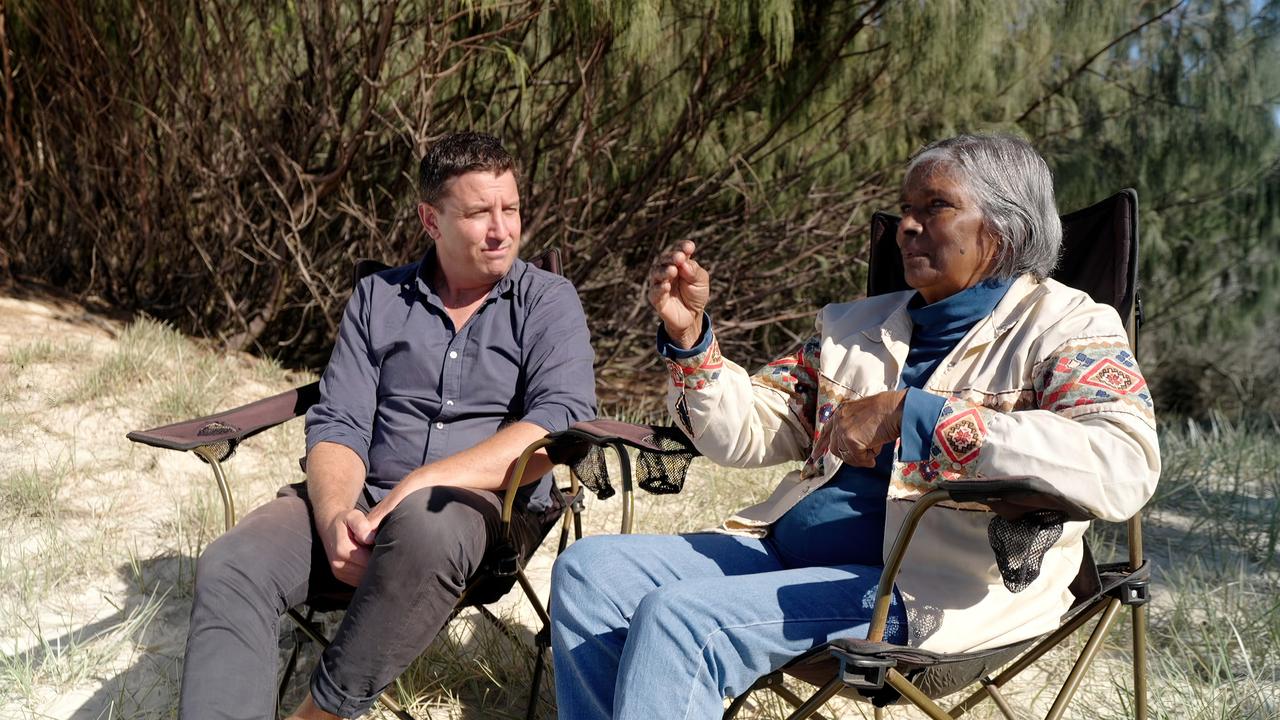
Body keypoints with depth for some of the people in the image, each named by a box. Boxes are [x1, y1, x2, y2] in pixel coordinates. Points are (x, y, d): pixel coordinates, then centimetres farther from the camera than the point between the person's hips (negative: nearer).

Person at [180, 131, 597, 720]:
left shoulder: (548, 302, 4)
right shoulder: (378, 298, 13)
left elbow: (562, 421, -13)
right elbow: (338, 426, 5)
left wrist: (424, 482, -22)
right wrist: (334, 517, -18)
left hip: (488, 506, -3)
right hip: (366, 496, 3)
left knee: (422, 523, -38)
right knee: (230, 567, -23)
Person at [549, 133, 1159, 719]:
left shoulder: (1067, 329, -2)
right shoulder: (859, 325, 17)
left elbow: (1126, 465, -22)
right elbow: (746, 431, 16)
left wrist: (911, 414, -26)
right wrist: (690, 337, -2)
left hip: (937, 590, -7)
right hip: (787, 553, 7)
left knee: (679, 618, -25)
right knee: (589, 571, -6)